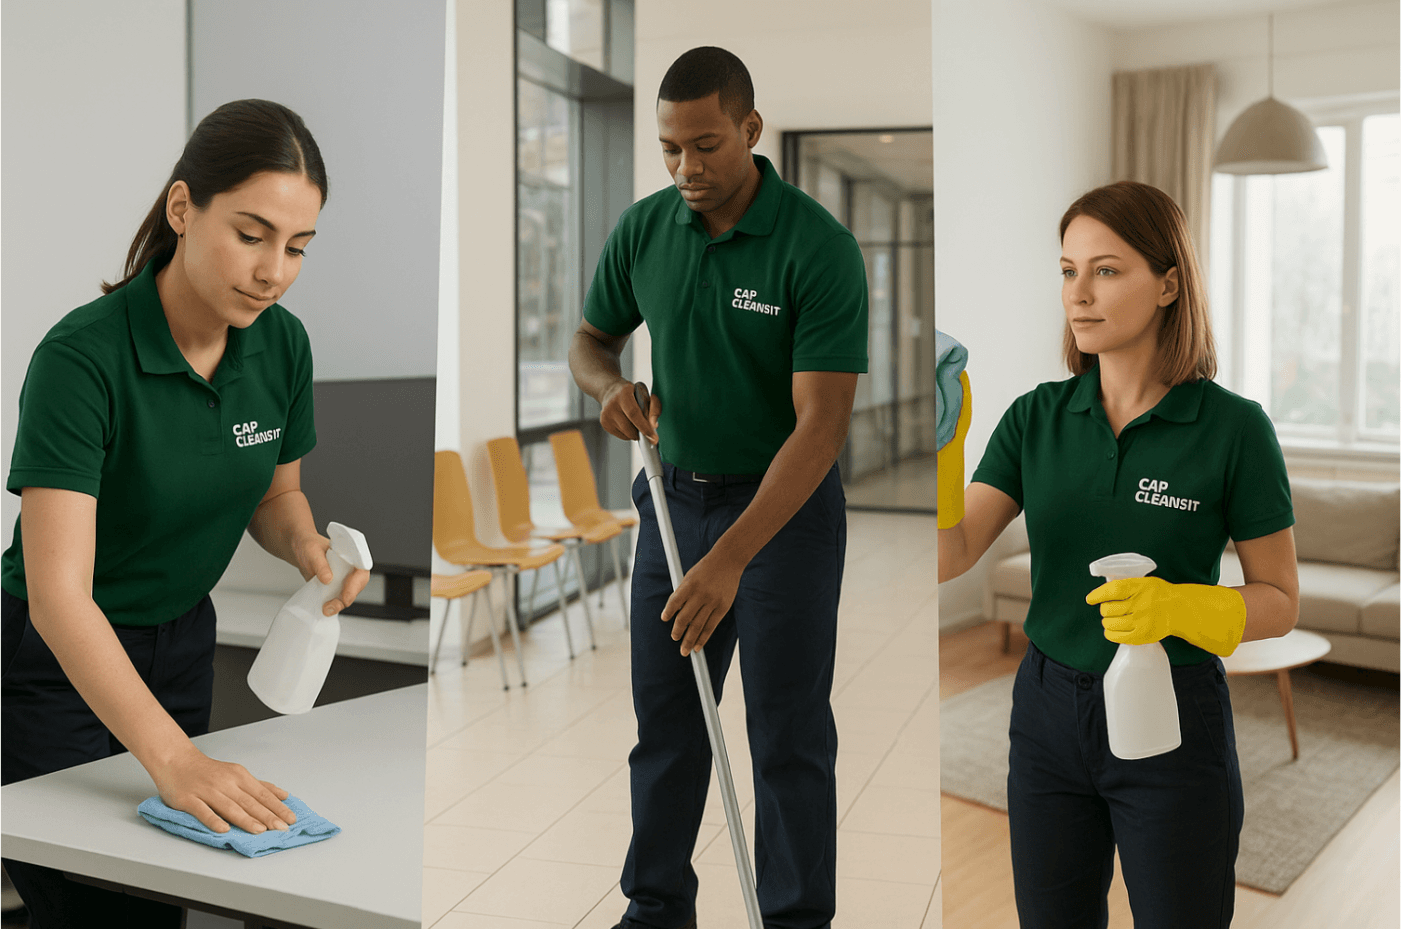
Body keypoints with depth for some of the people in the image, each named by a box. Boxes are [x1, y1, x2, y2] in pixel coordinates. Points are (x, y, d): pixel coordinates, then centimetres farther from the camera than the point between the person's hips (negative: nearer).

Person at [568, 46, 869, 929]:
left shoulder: (820, 246, -21)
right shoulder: (643, 229, -4)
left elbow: (821, 424, -26)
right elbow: (591, 338, 12)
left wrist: (729, 560, -33)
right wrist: (610, 385, -14)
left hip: (787, 507, -5)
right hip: (675, 494, 5)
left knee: (789, 737, 2)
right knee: (665, 720, 14)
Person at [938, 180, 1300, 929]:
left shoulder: (1233, 426, -10)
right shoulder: (1037, 417, 0)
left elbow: (1280, 601, -4)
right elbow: (951, 555, -10)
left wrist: (1177, 607, -23)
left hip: (1172, 722, -3)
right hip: (1048, 708, 4)